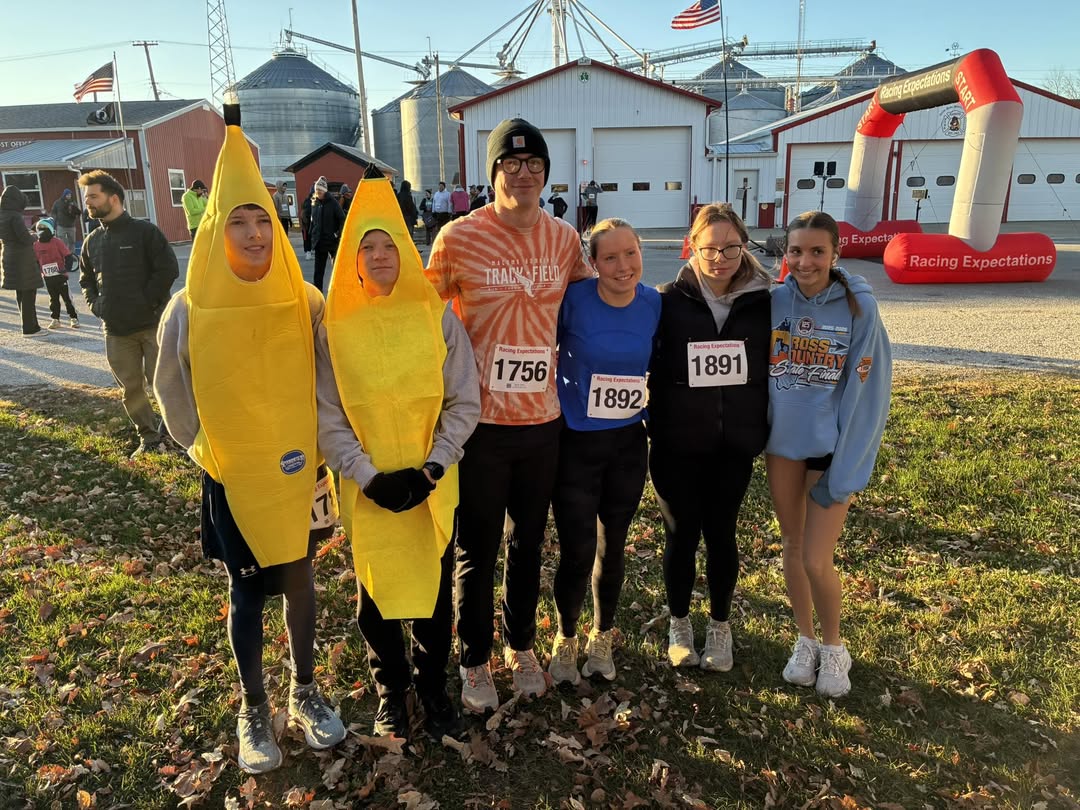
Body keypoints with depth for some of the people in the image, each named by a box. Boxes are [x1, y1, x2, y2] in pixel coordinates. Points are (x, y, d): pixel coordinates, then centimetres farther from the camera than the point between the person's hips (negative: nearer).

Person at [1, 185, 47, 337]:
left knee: (21, 295, 15)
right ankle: (30, 328, 2)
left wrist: (29, 235, 10)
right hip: (23, 260, -9)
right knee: (28, 294, -1)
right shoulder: (15, 216, -17)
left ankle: (31, 326, 24)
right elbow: (25, 238, -21)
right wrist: (33, 236, 0)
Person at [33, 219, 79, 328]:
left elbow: (68, 256, -10)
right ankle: (55, 320, 19)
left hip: (60, 275, -4)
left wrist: (66, 268, -22)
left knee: (67, 297, 0)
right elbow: (35, 261, 16)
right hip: (47, 277, 5)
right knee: (53, 299, 12)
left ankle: (73, 318, 7)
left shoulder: (57, 242, -9)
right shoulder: (36, 245, 5)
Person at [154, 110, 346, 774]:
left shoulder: (305, 302, -7)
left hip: (299, 471, 1)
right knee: (248, 593, 11)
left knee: (299, 581, 15)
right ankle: (254, 709, 31)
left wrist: (315, 443, -2)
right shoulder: (192, 309, -10)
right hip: (232, 477, -1)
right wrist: (208, 451, -1)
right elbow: (170, 389, 1)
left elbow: (328, 382, 3)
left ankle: (305, 692, 36)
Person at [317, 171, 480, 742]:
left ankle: (433, 685, 35)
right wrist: (368, 476, -13)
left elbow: (463, 402, -3)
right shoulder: (335, 327, -3)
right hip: (368, 490, 0)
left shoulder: (438, 318, -4)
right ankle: (391, 690, 35)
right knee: (376, 593, 12)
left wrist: (433, 468, -12)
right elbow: (327, 417, -4)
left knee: (435, 589, 12)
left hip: (433, 486, 0)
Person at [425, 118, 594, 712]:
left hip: (542, 418, 4)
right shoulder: (458, 237, -9)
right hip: (480, 420, -3)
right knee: (477, 548, 10)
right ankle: (474, 662, 31)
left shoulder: (565, 238, 1)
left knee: (529, 541, 18)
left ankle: (521, 646, 40)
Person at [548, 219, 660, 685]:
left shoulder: (654, 304, -5)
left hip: (628, 445, 3)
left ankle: (602, 637, 40)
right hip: (575, 445, -3)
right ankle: (565, 639, 31)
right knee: (577, 553, 2)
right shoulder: (573, 301, -15)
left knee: (612, 547, 16)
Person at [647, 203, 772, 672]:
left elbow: (772, 370, 7)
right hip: (678, 446, -1)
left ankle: (720, 627, 32)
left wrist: (763, 431, 4)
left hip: (734, 445, 1)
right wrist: (656, 430, -7)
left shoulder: (762, 303, -1)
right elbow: (652, 371, -3)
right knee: (682, 534, 9)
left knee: (721, 534, 12)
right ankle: (679, 624, 31)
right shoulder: (669, 302, -6)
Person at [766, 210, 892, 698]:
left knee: (816, 560, -2)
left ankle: (833, 646, 26)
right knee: (792, 547, 14)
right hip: (782, 444, 3)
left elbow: (867, 392, -11)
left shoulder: (859, 308, -12)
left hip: (833, 450, -3)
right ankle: (805, 640, 36)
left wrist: (843, 473, -13)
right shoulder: (774, 301, -5)